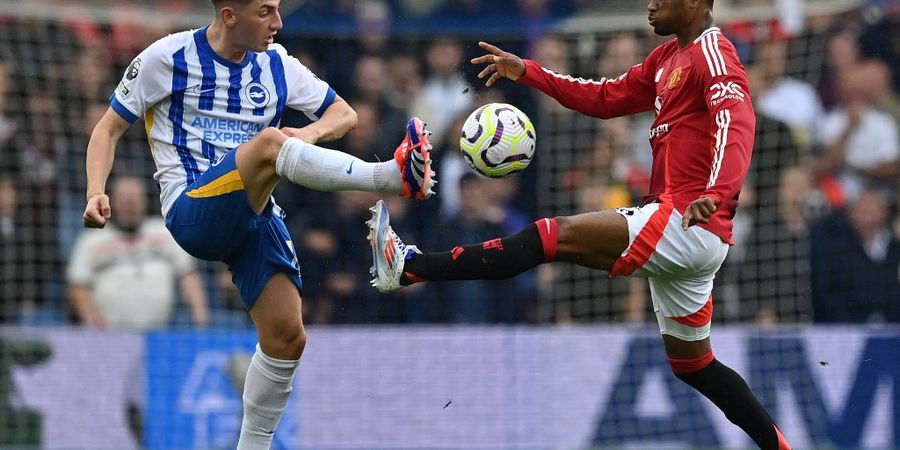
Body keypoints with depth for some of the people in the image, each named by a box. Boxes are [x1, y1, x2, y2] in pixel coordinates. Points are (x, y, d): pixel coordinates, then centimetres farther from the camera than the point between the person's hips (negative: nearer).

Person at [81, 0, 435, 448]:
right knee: (268, 142, -33)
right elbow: (109, 128, 5)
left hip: (253, 216, 6)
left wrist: (311, 133, -7)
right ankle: (394, 175, -47)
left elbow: (344, 113, 17)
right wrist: (97, 193, -12)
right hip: (192, 212, -6)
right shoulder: (168, 58, 0)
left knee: (286, 338, -5)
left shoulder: (276, 64, 11)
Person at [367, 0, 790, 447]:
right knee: (692, 363, 17)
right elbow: (606, 98, 25)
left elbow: (736, 120, -26)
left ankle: (410, 267, -17)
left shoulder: (712, 51, -10)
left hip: (689, 223, -11)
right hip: (687, 232, 11)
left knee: (557, 235, -14)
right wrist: (528, 72, 18)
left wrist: (715, 196, -42)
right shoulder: (669, 58, 20)